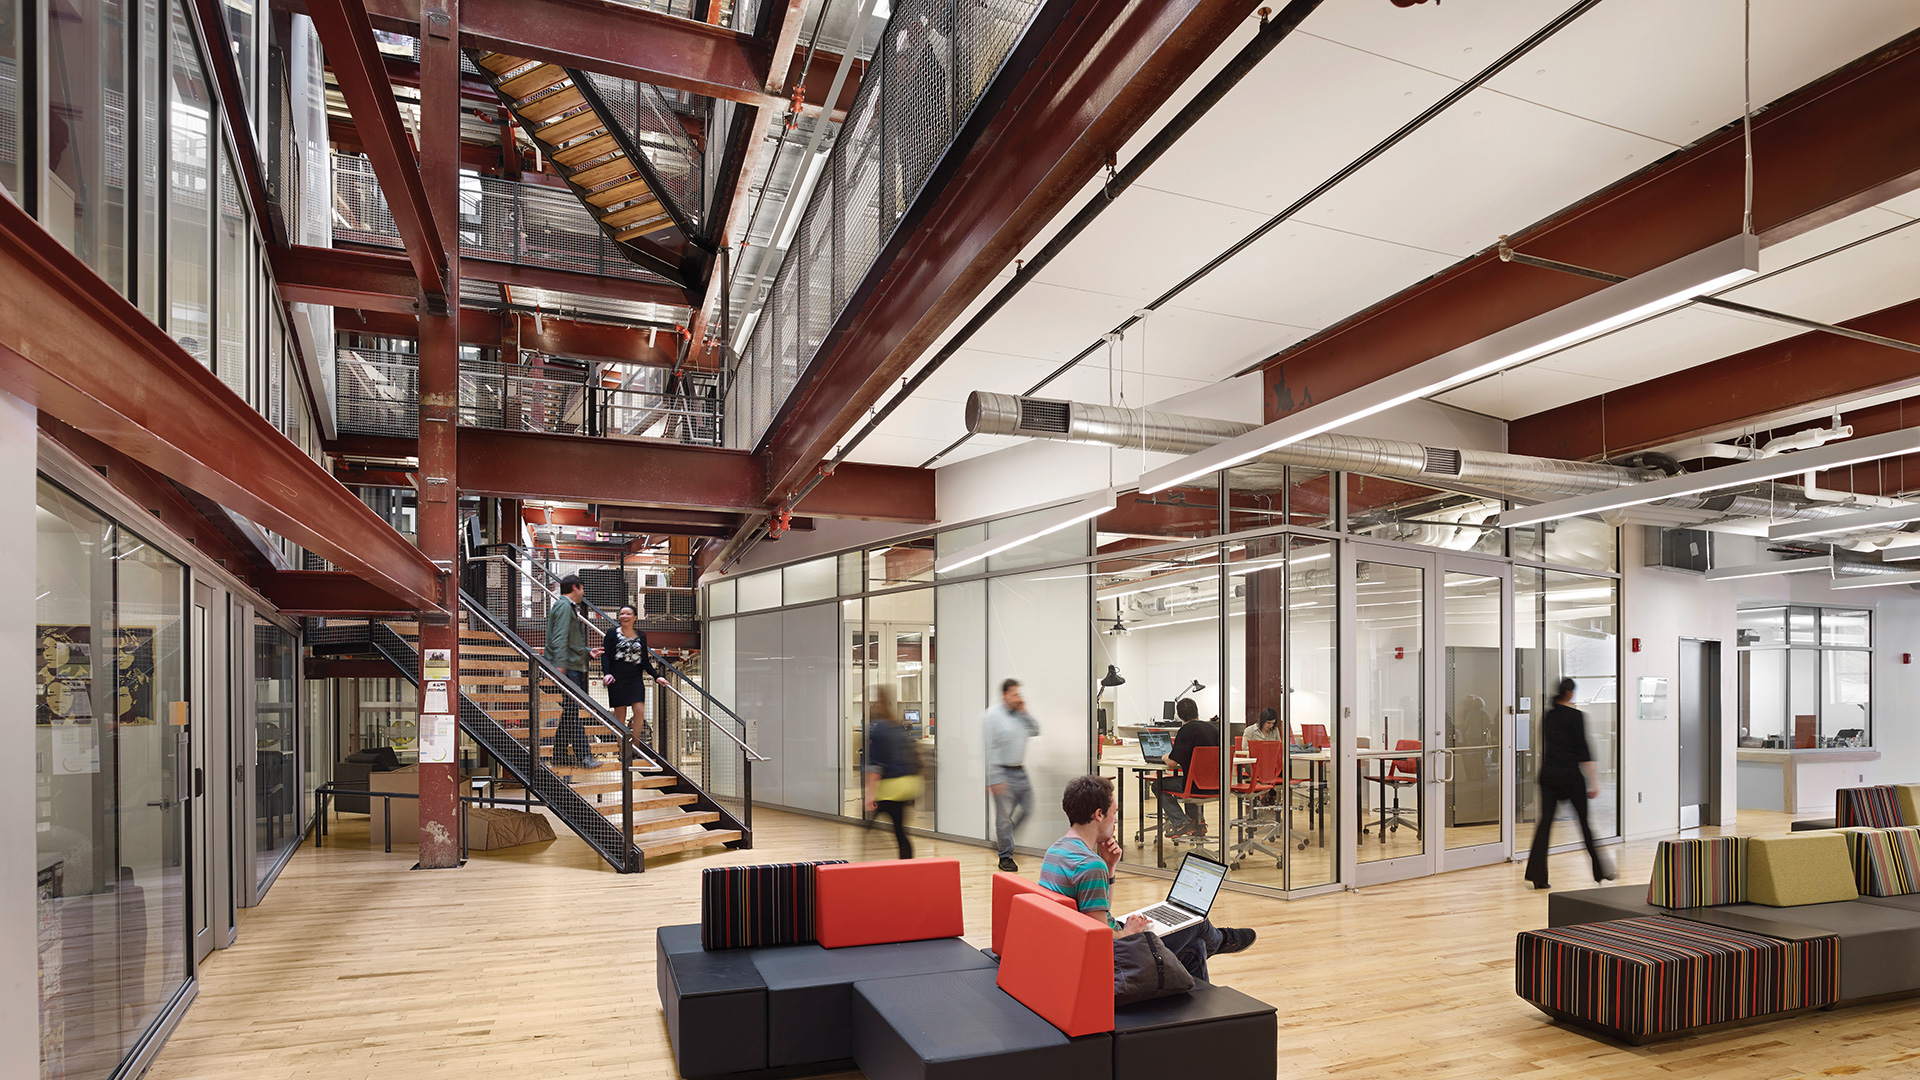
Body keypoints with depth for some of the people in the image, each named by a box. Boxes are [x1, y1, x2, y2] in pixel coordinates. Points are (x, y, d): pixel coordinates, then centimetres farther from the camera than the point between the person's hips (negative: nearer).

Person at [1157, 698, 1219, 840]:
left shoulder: (1186, 730, -15)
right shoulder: (1214, 727, 6)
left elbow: (1173, 761, -15)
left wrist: (1165, 756, 8)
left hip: (1197, 785, -8)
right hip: (1215, 785, 8)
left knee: (1159, 785, 12)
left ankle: (1181, 821, 1)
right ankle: (1197, 821, 28)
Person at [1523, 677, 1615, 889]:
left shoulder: (1548, 716, 9)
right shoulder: (1575, 716, -9)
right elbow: (1582, 749, -12)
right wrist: (1593, 781, -9)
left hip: (1548, 773, 5)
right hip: (1569, 773, -5)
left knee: (1545, 820, 2)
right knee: (1584, 822, 9)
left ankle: (1537, 874, -6)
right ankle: (1600, 871, 24)